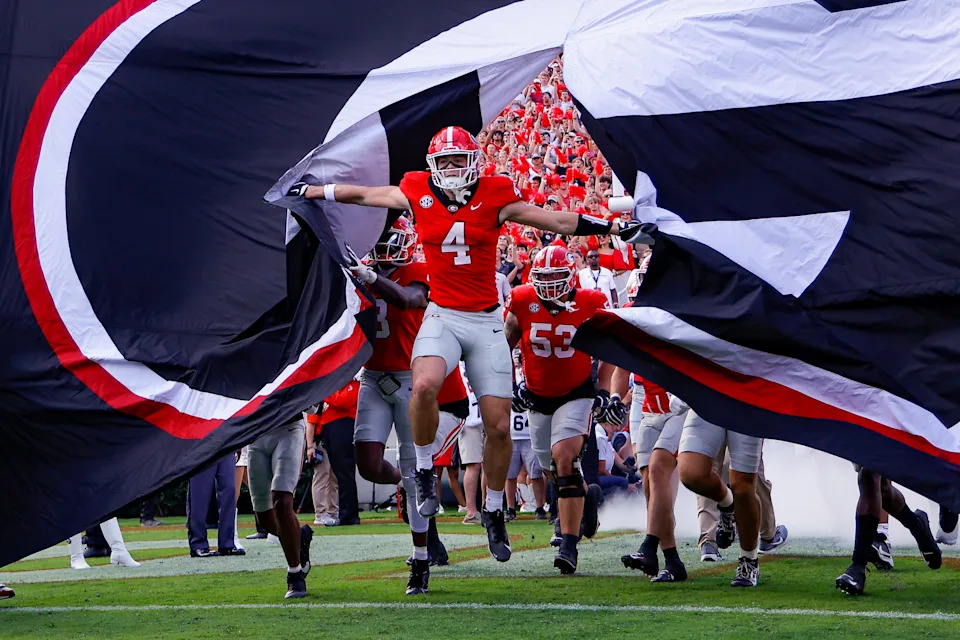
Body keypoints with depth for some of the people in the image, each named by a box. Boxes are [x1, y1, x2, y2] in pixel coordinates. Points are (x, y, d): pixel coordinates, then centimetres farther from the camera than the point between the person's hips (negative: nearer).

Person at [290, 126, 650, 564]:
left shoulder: (495, 196, -3)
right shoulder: (418, 194, 0)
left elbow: (559, 222, 4)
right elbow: (365, 195, 16)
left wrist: (615, 228, 2)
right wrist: (312, 191, 22)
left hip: (487, 321, 1)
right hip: (442, 316, -1)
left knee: (499, 427, 2)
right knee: (424, 386, -32)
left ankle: (494, 511, 24)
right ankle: (425, 470, -7)